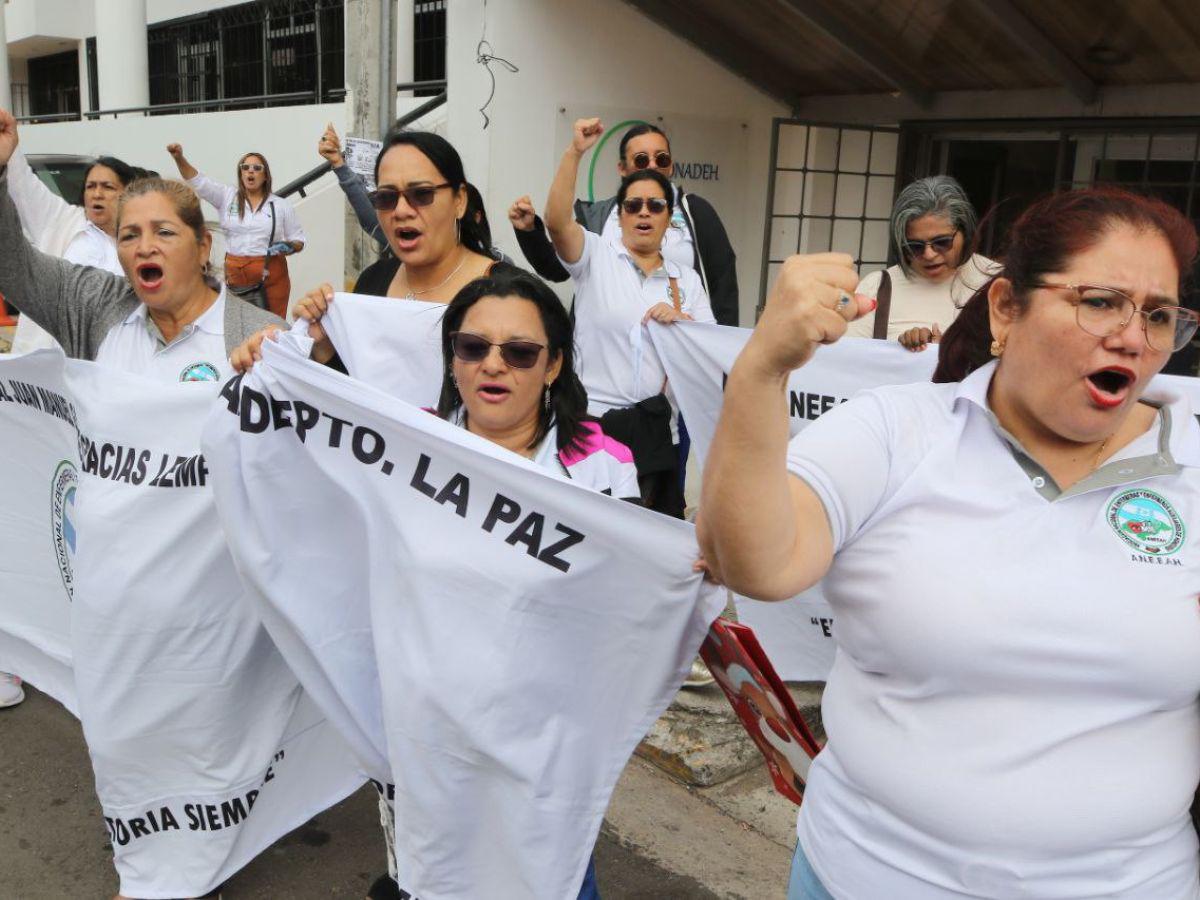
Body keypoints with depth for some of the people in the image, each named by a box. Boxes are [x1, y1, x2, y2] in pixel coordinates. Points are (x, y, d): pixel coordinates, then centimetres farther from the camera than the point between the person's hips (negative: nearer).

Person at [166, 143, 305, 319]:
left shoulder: (281, 205, 7)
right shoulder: (227, 197, 8)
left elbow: (298, 240, 11)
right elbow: (197, 181, -3)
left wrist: (289, 247, -12)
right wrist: (180, 158, -20)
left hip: (272, 273, -1)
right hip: (235, 273, 1)